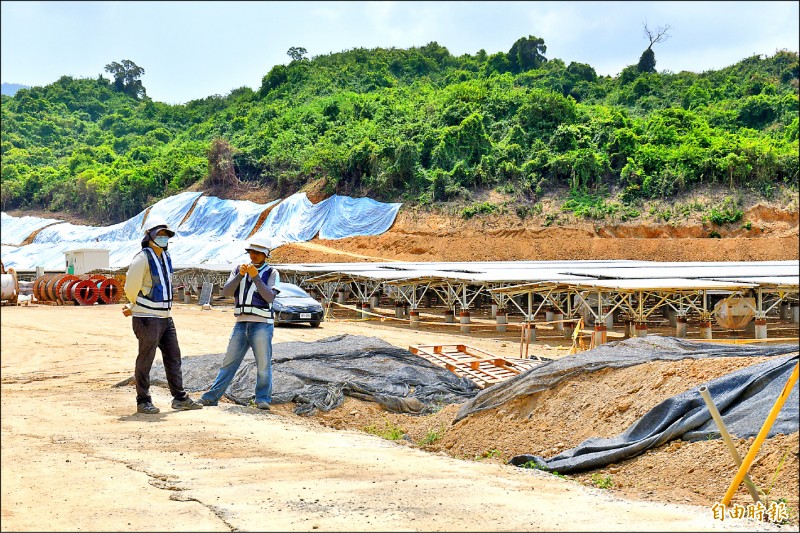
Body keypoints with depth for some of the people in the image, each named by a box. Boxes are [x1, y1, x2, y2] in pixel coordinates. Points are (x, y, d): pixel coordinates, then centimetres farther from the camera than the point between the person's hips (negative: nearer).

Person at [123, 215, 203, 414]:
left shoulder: (166, 257, 12)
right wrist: (134, 307, 7)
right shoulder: (142, 258, -13)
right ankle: (143, 402, 9)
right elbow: (131, 287, -12)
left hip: (165, 316, 8)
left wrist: (134, 307, 15)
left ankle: (180, 398, 18)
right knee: (145, 360, 0)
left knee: (173, 357, 11)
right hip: (147, 319, -8)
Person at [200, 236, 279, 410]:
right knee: (229, 362, 6)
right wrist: (240, 275, -11)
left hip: (262, 324, -3)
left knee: (263, 365, -2)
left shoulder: (271, 273, 4)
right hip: (241, 323, 3)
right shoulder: (239, 269, 13)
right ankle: (212, 397, 8)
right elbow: (226, 292, 2)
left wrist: (256, 277, -16)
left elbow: (270, 297, -10)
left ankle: (263, 399, 7)